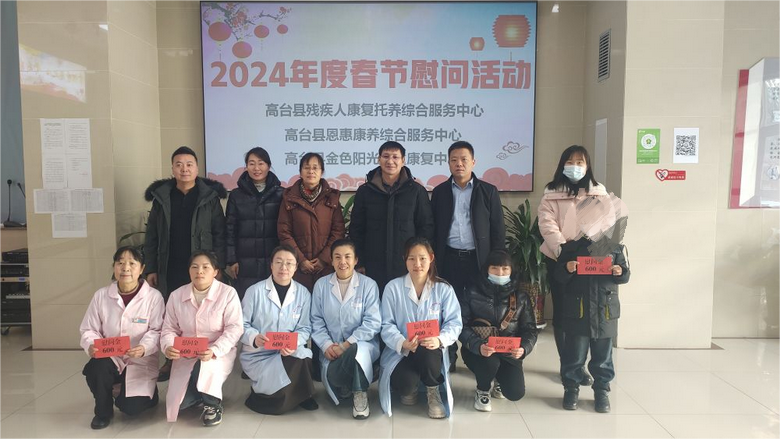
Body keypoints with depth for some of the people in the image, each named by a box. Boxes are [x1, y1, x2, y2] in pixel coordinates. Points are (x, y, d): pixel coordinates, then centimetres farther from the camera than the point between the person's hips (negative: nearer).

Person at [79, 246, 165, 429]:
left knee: (130, 407, -18)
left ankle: (146, 392, 23)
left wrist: (144, 348, -33)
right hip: (111, 358, 3)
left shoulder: (154, 296, -11)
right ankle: (103, 411, 0)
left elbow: (157, 331, -12)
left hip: (140, 362, -3)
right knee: (96, 368, -32)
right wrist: (91, 345, -21)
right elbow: (89, 329, 1)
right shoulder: (101, 295, -2)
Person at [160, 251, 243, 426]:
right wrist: (168, 347, -19)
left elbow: (234, 328, -16)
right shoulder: (176, 295, 1)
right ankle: (203, 392, 25)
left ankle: (213, 403, -7)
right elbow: (170, 329, 4)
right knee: (177, 402, -10)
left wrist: (214, 351, -32)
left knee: (206, 366, -38)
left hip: (219, 354, -3)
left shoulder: (228, 293, -11)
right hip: (186, 356, 4)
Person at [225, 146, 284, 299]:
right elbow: (230, 230, 5)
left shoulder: (281, 194, 3)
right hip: (245, 263, 1)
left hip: (274, 262, 0)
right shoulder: (236, 195, 6)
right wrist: (231, 260, -1)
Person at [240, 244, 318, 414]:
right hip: (258, 354, -3)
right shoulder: (255, 291, -6)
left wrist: (294, 343, -22)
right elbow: (242, 324, -2)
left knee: (304, 356, -31)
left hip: (290, 353, 3)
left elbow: (305, 328, 0)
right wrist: (254, 338, -24)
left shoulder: (303, 293, 1)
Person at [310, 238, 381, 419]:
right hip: (332, 348, 2)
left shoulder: (368, 285, -3)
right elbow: (316, 321, 4)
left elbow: (373, 323, -10)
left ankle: (360, 393, -9)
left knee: (357, 350, -38)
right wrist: (327, 346, -13)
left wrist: (345, 345, -18)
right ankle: (346, 387, 10)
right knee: (331, 377, -29)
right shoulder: (321, 285, 6)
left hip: (362, 344, -2)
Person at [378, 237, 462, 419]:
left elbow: (454, 322, -7)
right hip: (400, 351, 0)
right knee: (405, 383, -31)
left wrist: (440, 339, -28)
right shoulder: (393, 287, -3)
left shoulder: (444, 289, -1)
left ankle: (433, 392, -2)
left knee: (427, 352, -37)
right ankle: (410, 389, 13)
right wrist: (402, 343, -28)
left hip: (430, 351, 0)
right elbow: (387, 325, -7)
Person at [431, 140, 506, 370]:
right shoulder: (440, 191, 7)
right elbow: (433, 227, 8)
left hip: (478, 259, -1)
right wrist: (434, 259, 2)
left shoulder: (488, 191, 3)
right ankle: (448, 357, 16)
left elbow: (498, 229, 3)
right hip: (449, 259, 1)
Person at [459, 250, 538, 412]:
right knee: (489, 362, -35)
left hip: (508, 352, 2)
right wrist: (478, 346, -33)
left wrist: (523, 348, -24)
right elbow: (463, 326, -14)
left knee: (516, 393, -14)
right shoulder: (472, 292, -8)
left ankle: (500, 377, 25)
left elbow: (529, 329, -2)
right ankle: (482, 390, 3)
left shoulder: (520, 295, -1)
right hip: (477, 350, -2)